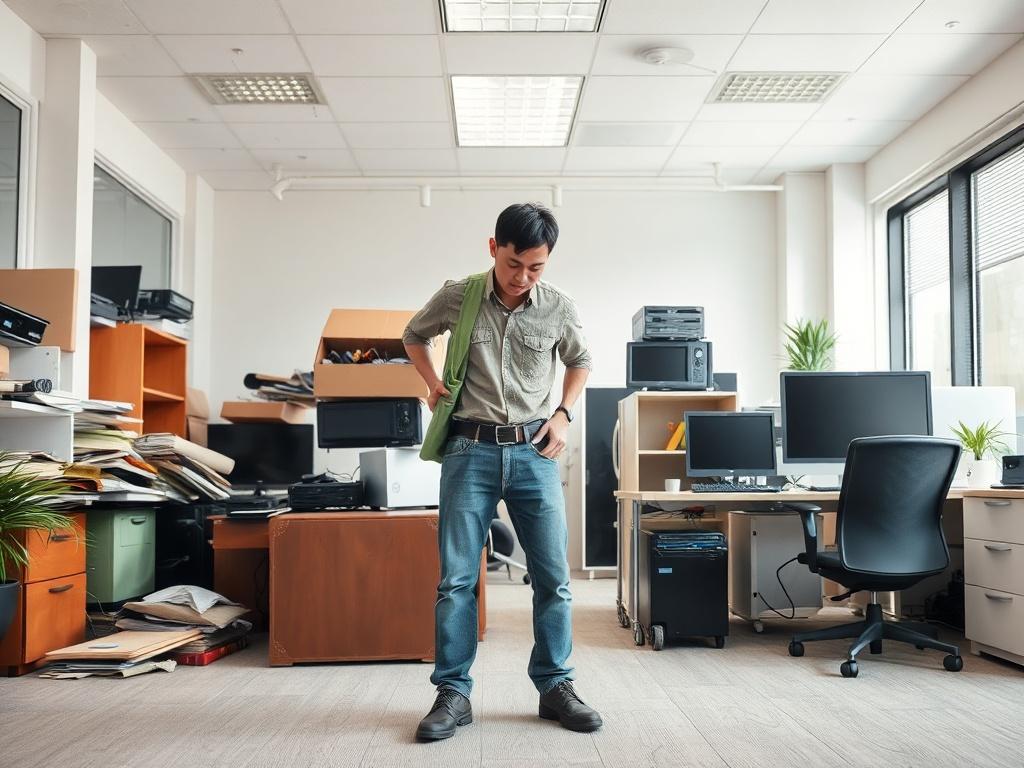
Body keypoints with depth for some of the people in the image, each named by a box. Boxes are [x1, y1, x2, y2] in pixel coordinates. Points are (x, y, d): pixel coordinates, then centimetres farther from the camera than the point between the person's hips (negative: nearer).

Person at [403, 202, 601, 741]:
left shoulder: (559, 308, -2)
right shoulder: (456, 297, -4)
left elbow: (580, 362, 18)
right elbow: (414, 335, 18)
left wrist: (563, 414, 5)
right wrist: (434, 384, 3)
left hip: (534, 452, 1)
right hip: (471, 449, -1)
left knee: (553, 576, 3)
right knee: (457, 577, -1)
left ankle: (555, 687, 18)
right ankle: (453, 694, 10)